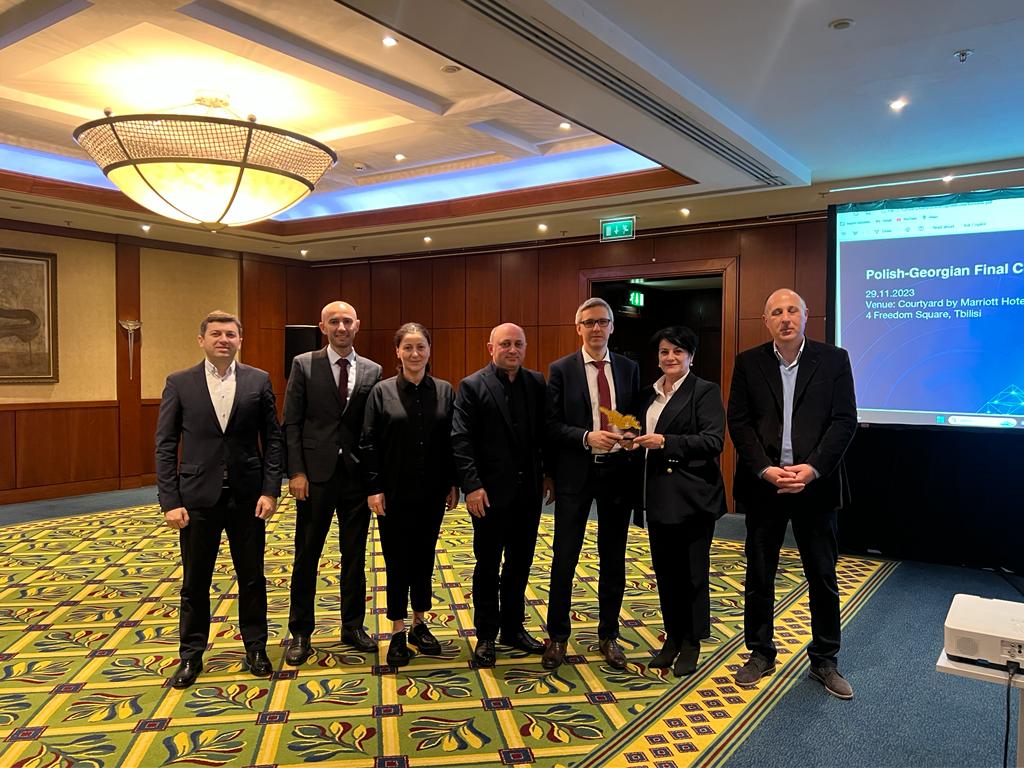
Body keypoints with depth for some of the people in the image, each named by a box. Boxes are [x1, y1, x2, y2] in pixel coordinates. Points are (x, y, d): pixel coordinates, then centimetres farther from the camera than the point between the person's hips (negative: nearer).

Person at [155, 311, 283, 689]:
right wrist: (170, 501, -8)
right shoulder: (179, 383, 0)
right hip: (198, 497, 0)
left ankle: (256, 648, 28)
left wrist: (270, 490, -7)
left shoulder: (259, 381, 1)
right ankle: (191, 655, 27)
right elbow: (165, 445, -1)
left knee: (252, 577, 11)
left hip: (247, 496, 1)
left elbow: (272, 439, 1)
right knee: (194, 582, 11)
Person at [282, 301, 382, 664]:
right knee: (306, 556, 7)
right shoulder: (304, 365, 0)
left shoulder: (372, 371, 5)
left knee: (355, 555, 11)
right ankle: (300, 633, 21)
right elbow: (291, 423, -3)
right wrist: (296, 472, -10)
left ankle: (353, 627, 26)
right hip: (316, 473, -2)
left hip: (358, 474, 2)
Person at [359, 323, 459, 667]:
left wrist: (453, 484, 2)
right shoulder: (382, 392, -4)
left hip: (432, 492, 2)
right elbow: (369, 444, -5)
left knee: (424, 558, 13)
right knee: (397, 560, 6)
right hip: (394, 492, -2)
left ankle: (419, 624, 29)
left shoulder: (444, 391, 1)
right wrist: (374, 489, -9)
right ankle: (397, 632, 18)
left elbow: (452, 442, 4)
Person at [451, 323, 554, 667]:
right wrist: (472, 485, -18)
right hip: (490, 492, -4)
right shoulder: (472, 386, -7)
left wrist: (550, 473, 5)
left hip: (529, 490, 4)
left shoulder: (536, 384, 6)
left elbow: (545, 432, 10)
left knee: (520, 563, 15)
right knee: (488, 567, 8)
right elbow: (461, 440, -12)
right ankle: (486, 636, 22)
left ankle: (514, 627, 30)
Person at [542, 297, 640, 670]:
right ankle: (557, 636, 22)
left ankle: (608, 635, 28)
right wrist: (587, 437, -20)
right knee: (564, 558, 4)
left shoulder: (628, 368, 6)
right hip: (576, 472, -3)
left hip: (617, 471, 3)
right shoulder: (561, 369, -3)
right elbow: (551, 425, -7)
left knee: (613, 558, 13)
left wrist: (632, 436, -11)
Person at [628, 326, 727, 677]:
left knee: (692, 571, 5)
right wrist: (636, 442, -3)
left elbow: (713, 441, -16)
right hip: (657, 495, 6)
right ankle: (672, 637, 27)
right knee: (664, 570, 12)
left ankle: (691, 643, 20)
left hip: (692, 496, -6)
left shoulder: (705, 391, -6)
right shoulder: (648, 395, 13)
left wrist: (665, 442, -20)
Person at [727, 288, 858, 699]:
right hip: (763, 484, 1)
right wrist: (765, 470, -13)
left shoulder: (833, 359, 0)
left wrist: (812, 469, -16)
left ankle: (824, 660, 27)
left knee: (824, 578, 10)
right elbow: (739, 422, -2)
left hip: (815, 484, 0)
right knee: (759, 575, 10)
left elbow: (845, 421, -5)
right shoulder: (748, 362, 2)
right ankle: (760, 653, 27)